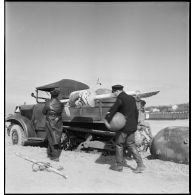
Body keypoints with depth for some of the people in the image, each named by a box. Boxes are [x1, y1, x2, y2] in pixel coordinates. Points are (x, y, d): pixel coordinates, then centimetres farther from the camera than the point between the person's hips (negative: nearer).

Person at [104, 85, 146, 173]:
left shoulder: (120, 98, -12)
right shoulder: (132, 98, 12)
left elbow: (113, 109, -22)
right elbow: (136, 112, 16)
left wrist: (107, 119, -18)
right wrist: (135, 123, 22)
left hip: (123, 126, -8)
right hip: (132, 126, 8)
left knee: (119, 144, 7)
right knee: (131, 144, 13)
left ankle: (119, 165, 16)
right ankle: (140, 164, 7)